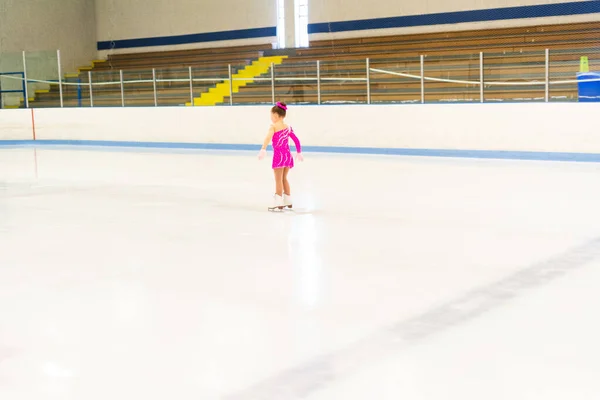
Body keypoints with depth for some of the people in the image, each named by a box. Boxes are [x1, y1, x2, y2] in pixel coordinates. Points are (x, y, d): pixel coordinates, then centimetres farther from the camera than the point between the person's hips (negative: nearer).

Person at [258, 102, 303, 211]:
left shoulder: (274, 127, -8)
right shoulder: (288, 128, 10)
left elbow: (268, 138, -25)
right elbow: (296, 140, 16)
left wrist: (263, 149, -36)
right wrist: (299, 153, 28)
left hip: (278, 155, -6)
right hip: (288, 155, 6)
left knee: (278, 180, -2)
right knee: (284, 179, 19)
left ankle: (278, 204, -2)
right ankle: (288, 202, 25)